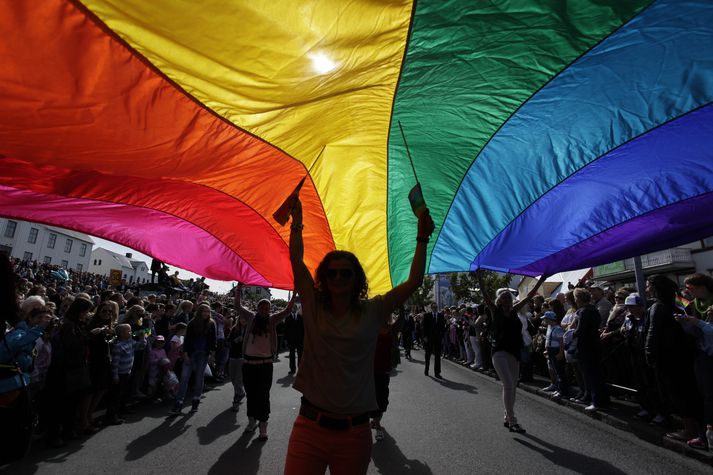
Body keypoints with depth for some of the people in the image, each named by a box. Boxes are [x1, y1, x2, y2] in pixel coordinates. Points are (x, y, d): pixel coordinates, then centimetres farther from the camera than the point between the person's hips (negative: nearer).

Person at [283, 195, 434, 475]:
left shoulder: (372, 312, 0)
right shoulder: (314, 308, 0)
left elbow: (414, 281, -3)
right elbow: (296, 260, -4)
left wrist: (422, 239, -6)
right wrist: (297, 222, -3)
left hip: (354, 431, 1)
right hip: (310, 427, 0)